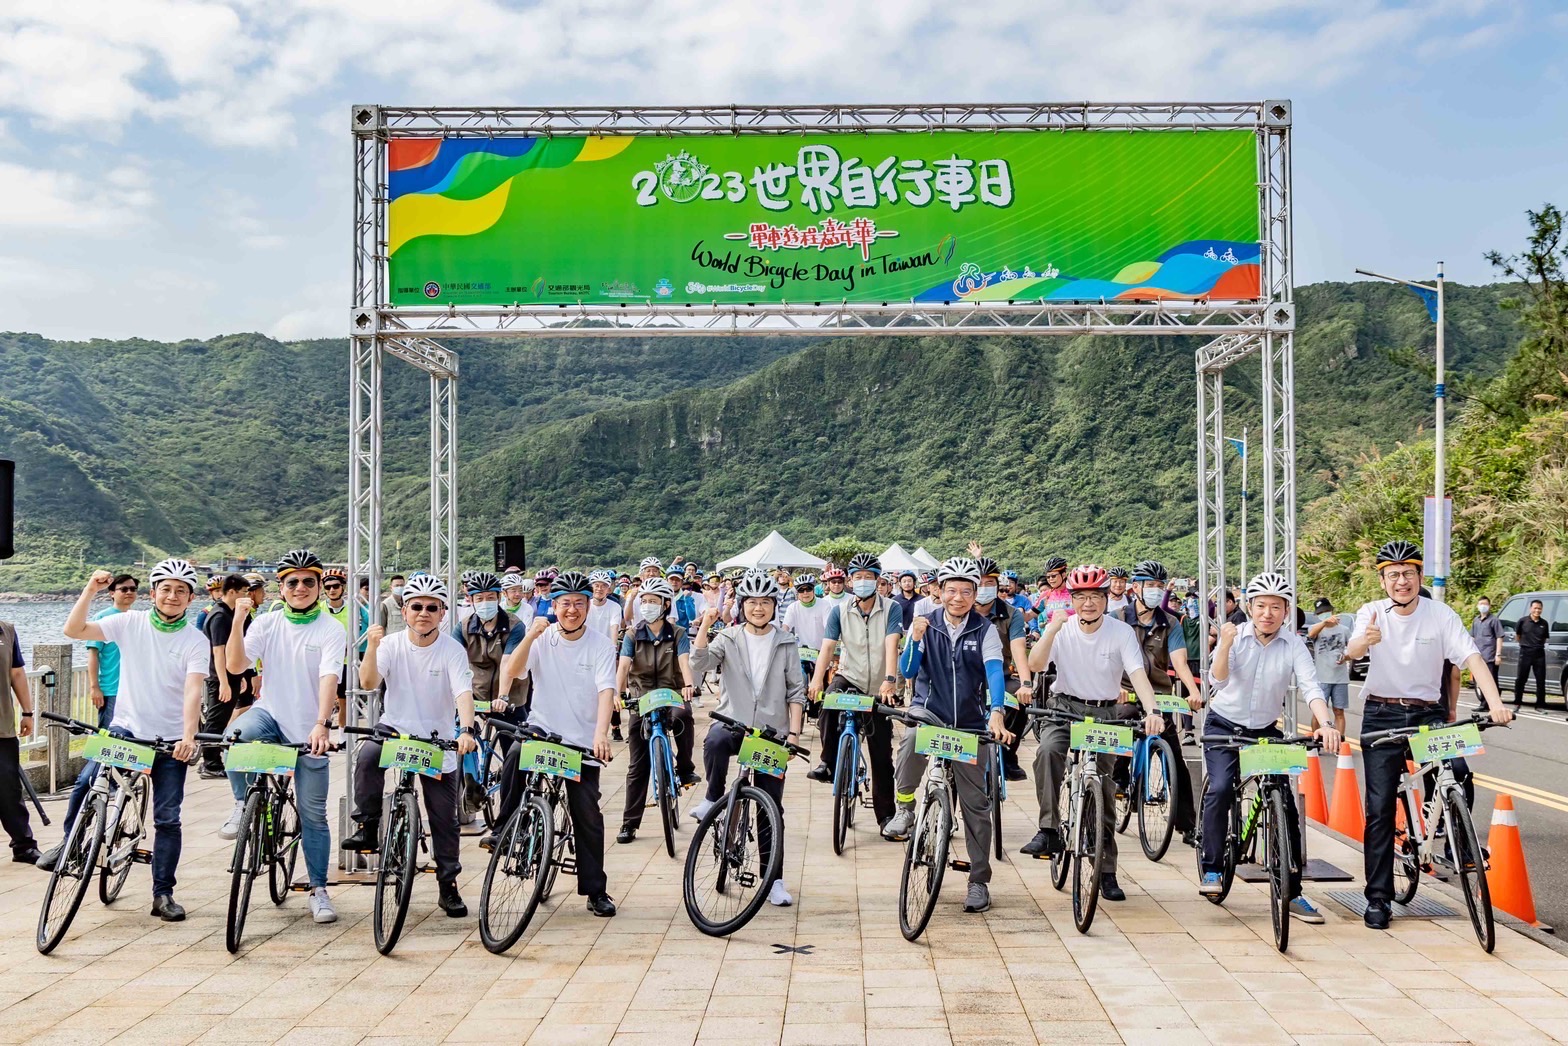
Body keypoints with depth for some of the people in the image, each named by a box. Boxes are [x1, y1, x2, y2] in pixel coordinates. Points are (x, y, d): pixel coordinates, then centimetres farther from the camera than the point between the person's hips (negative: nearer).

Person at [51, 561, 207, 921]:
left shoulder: (196, 641, -6)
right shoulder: (131, 623, -1)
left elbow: (193, 691, -18)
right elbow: (74, 630, -7)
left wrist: (188, 736, -32)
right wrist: (91, 589, -19)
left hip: (170, 739, -1)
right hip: (126, 727, 1)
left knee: (168, 819, 1)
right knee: (86, 782, -24)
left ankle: (163, 894, 14)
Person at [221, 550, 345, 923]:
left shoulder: (331, 630, -7)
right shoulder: (267, 624, 2)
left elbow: (329, 678, -20)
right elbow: (235, 665, -8)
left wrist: (321, 724, -35)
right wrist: (237, 622, -21)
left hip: (309, 729, -1)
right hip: (270, 714, 2)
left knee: (313, 814, 3)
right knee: (238, 735, -34)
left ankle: (319, 891, 15)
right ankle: (243, 805, -10)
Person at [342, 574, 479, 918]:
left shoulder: (453, 650, -12)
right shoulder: (392, 644, -5)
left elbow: (464, 693, -25)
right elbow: (368, 683, -17)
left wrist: (466, 730, -42)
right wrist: (372, 646, -33)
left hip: (437, 740, -1)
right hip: (394, 727, 1)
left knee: (444, 819, 3)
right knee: (367, 756, -33)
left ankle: (449, 886, 17)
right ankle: (366, 829, -17)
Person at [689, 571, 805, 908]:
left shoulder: (786, 644, 6)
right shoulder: (729, 638, 5)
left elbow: (796, 692, 6)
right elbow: (699, 663, -12)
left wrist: (794, 732, -3)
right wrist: (704, 626, -22)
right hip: (733, 722, -1)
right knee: (715, 741, -38)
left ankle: (774, 879, 14)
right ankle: (713, 799, -12)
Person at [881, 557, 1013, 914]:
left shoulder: (985, 630, -4)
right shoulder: (925, 624, -1)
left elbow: (995, 671, -18)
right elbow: (908, 671, -8)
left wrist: (996, 713, -35)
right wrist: (915, 641, -26)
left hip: (970, 723, 1)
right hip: (929, 710, -1)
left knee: (976, 804, 4)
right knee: (913, 734, -37)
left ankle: (979, 880, 16)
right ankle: (904, 809, -18)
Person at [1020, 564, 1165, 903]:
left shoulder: (1122, 632, -8)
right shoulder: (1062, 628, -5)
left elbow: (1138, 674, -19)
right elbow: (1035, 665, -16)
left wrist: (1151, 711, -36)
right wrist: (1052, 628, -28)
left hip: (1106, 712, 0)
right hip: (1065, 707, 0)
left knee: (1104, 789, 2)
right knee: (1047, 750, -33)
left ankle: (1107, 871, 13)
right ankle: (1049, 831, -28)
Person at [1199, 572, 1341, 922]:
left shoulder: (1293, 645, -10)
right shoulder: (1236, 635, -12)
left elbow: (1311, 687, -21)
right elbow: (1218, 679, -24)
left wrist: (1325, 724, -39)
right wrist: (1226, 644, -41)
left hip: (1265, 731, 2)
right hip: (1223, 726, -2)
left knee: (1286, 803, -5)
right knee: (1220, 788, -24)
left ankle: (1292, 892, 6)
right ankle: (1211, 868, -6)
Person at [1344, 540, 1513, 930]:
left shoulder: (1441, 614, -5)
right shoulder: (1372, 612, -5)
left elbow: (1472, 658, -15)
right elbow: (1352, 651, -23)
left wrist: (1495, 703, -32)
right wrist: (1364, 642, -49)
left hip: (1428, 713, 0)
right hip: (1382, 715, 0)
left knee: (1459, 776, -24)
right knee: (1380, 807, -1)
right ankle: (1378, 897, 8)